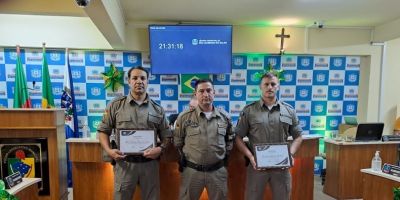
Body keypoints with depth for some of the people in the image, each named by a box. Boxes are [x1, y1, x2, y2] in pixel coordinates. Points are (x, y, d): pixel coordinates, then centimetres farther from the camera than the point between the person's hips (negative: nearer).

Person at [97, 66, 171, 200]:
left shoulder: (157, 109, 3)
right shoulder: (116, 105, 0)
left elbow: (166, 136, 7)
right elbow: (103, 130, 5)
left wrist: (160, 148, -12)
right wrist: (109, 150, -9)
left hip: (149, 164, 1)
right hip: (124, 163, -1)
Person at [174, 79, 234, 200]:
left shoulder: (224, 117, 1)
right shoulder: (184, 117, -6)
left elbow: (230, 139, 13)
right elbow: (177, 142, 4)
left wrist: (224, 156, 7)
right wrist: (186, 158, 4)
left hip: (218, 171, 2)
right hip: (191, 171, -1)